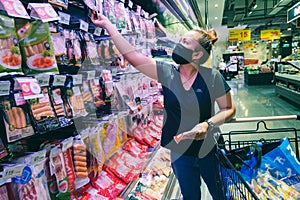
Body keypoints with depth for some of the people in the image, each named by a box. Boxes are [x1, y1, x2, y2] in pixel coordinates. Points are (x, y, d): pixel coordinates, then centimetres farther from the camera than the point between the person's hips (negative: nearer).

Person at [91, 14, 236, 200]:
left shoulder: (212, 76, -14)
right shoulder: (166, 72, -9)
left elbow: (229, 109, -7)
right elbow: (132, 55, -14)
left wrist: (208, 124, -24)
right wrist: (108, 25, -13)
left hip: (208, 149, -2)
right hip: (179, 151, 2)